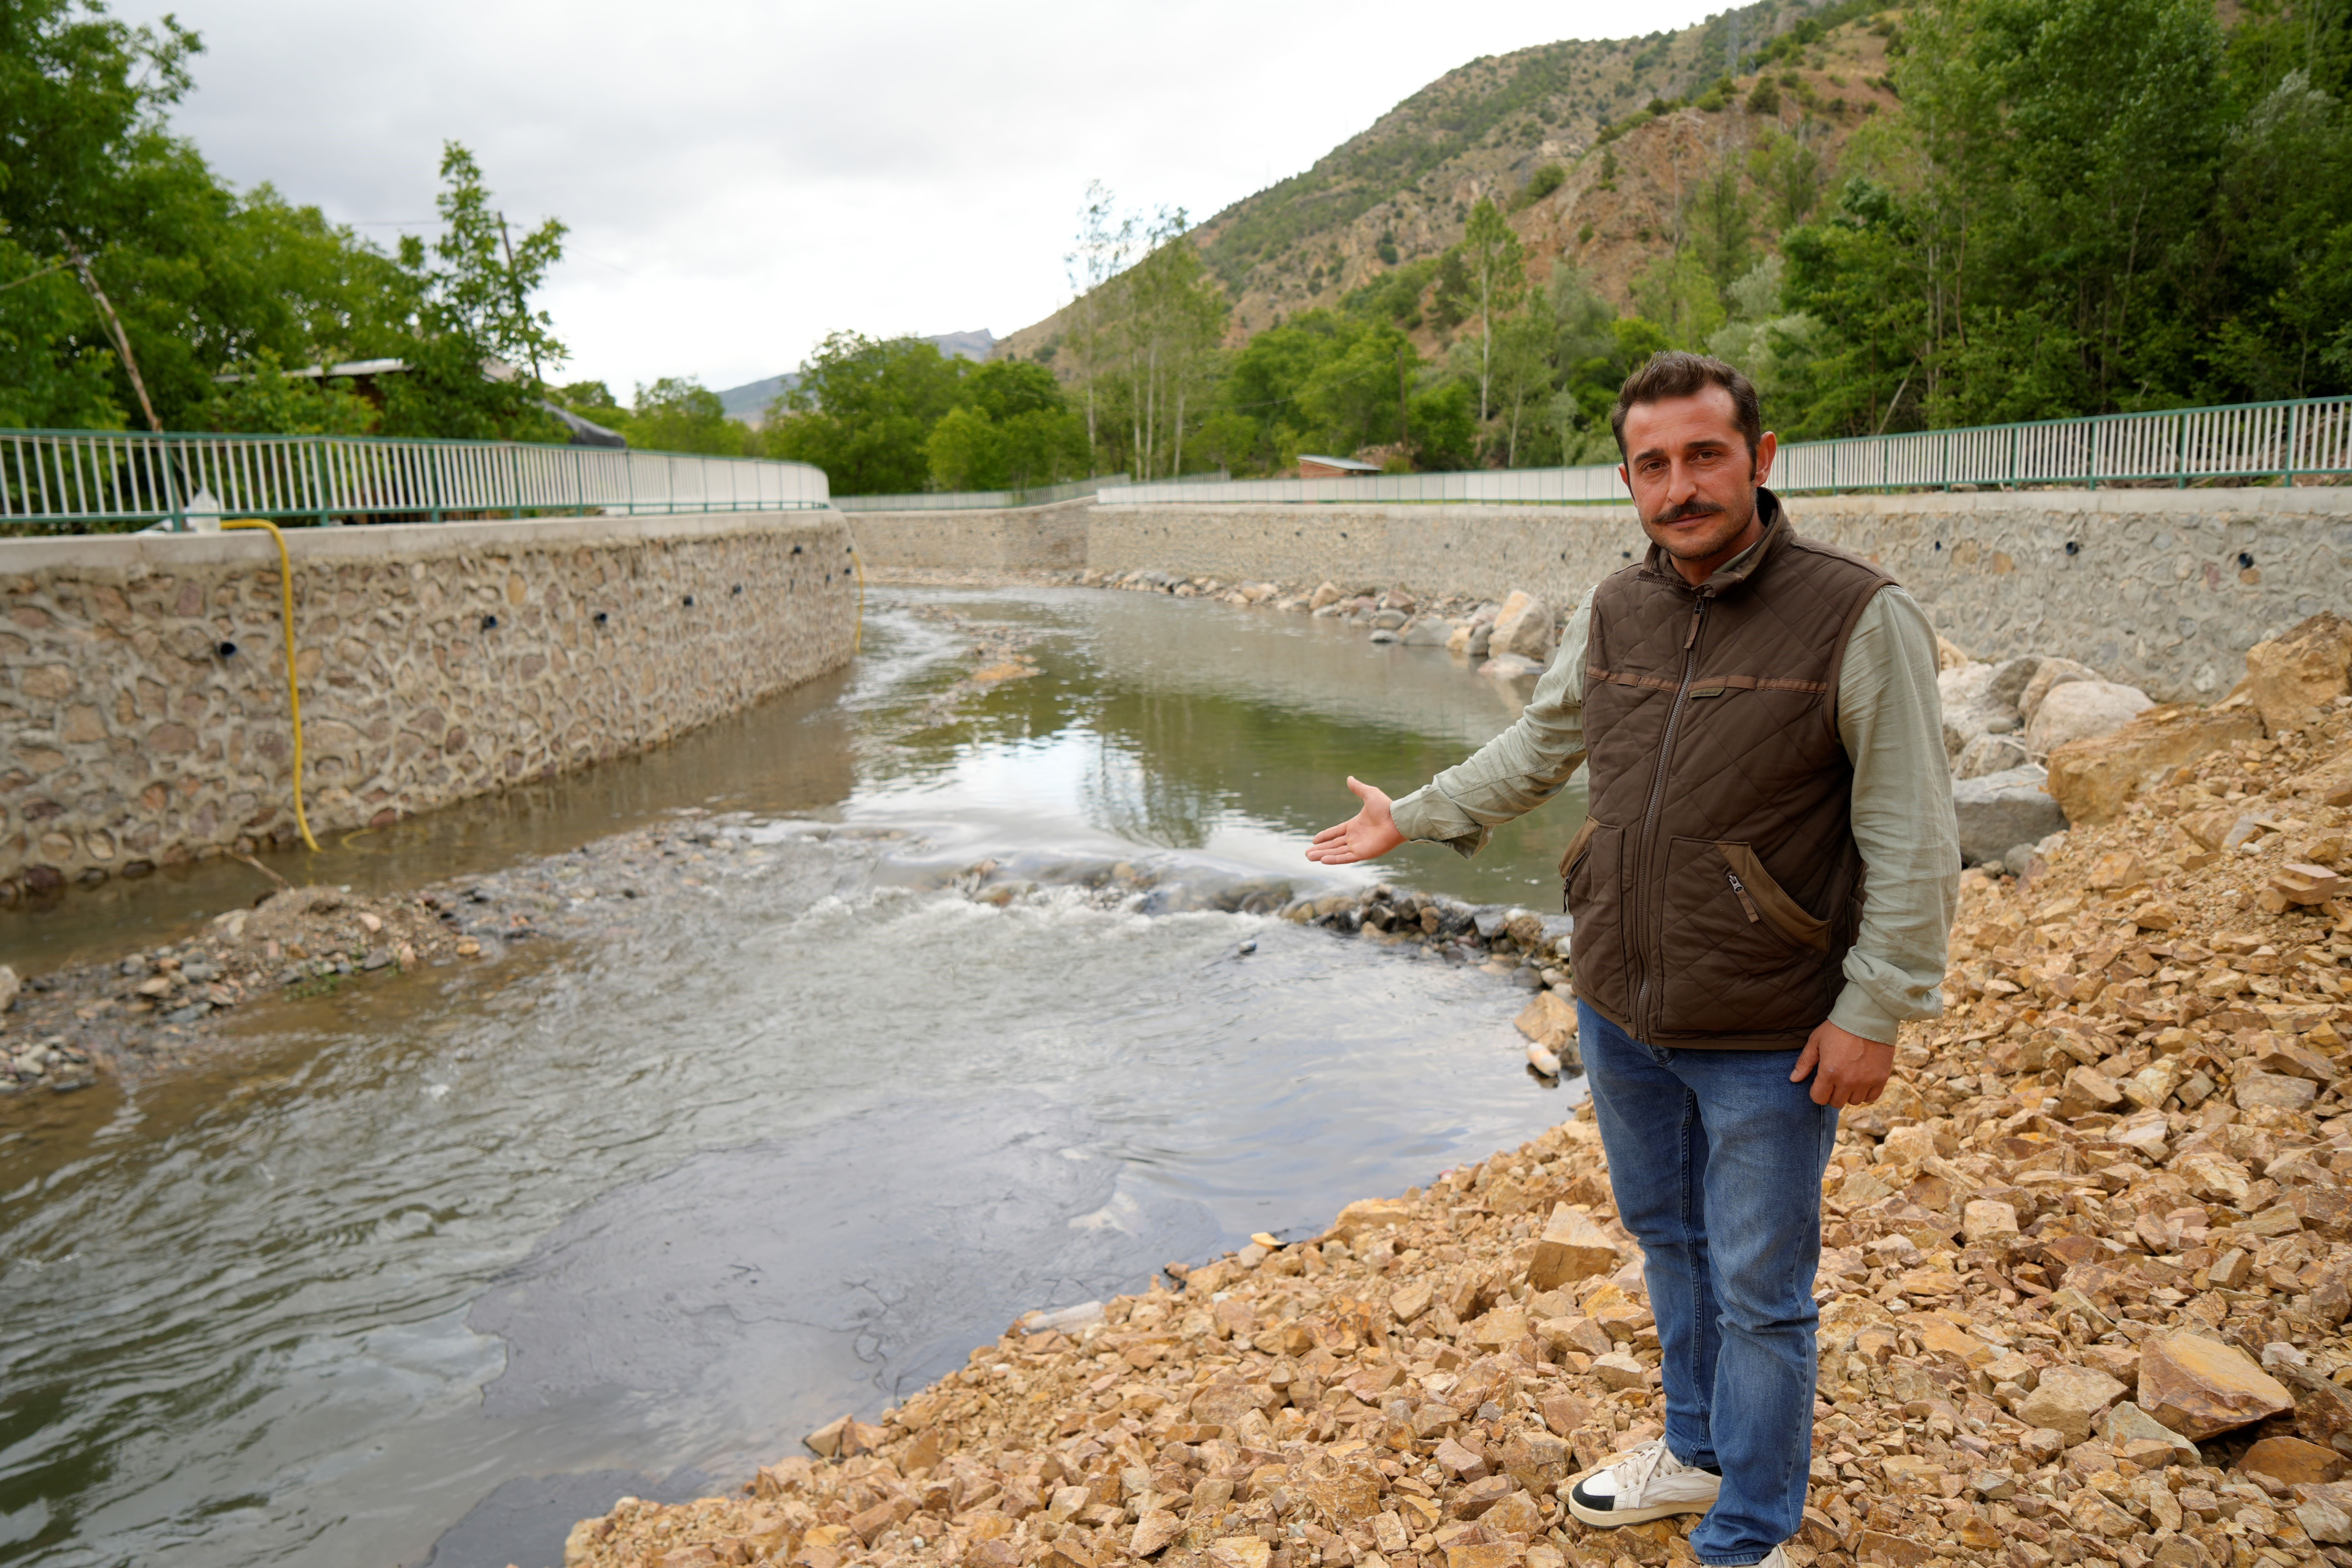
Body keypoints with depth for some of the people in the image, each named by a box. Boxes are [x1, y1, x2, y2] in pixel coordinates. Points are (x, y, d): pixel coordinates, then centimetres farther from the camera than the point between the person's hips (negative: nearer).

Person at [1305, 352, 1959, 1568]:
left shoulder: (1857, 619, -16)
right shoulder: (1613, 614, 1)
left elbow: (1914, 842, -13)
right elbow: (1536, 747, 17)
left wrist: (1875, 1011, -15)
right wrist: (1412, 818, 21)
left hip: (1769, 1042, -5)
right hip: (1619, 1012, 6)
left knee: (1758, 1291, 9)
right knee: (1668, 1241, 23)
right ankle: (1698, 1450, 46)